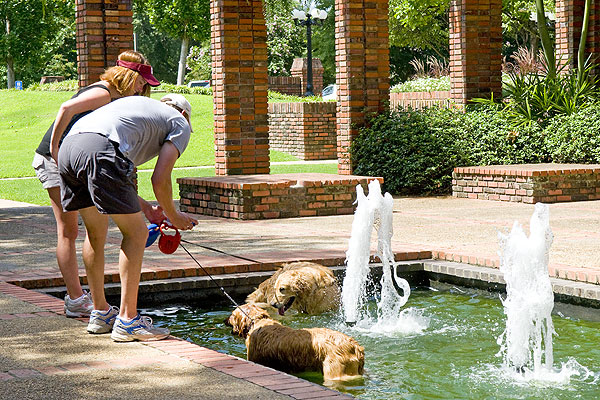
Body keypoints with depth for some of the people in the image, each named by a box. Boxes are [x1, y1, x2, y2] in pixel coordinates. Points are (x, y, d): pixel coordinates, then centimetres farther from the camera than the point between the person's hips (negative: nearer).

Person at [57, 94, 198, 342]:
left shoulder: (138, 103, 40)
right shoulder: (181, 124, 20)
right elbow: (159, 180, 7)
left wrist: (143, 208, 45)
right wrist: (173, 216, 26)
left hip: (68, 146, 8)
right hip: (100, 151, -8)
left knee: (96, 232, 21)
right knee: (136, 233, 4)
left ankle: (100, 313, 30)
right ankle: (127, 320, 3)